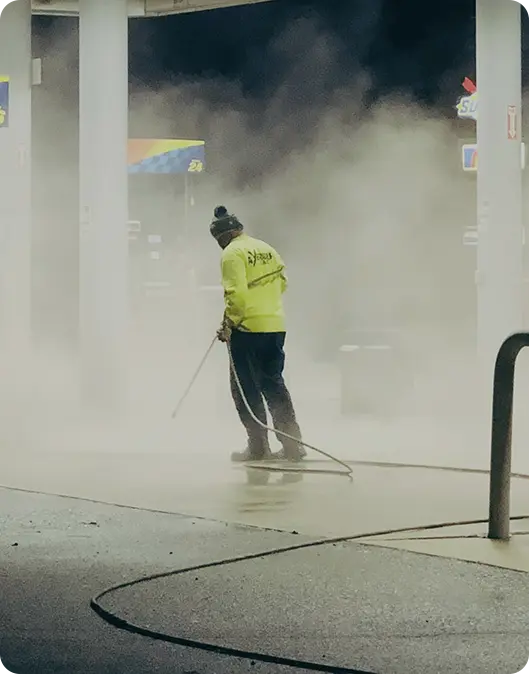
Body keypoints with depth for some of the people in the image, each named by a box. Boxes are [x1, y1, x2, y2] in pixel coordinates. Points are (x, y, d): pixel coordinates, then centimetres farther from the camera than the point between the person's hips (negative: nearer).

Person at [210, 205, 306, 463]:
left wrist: (228, 324, -10)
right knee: (273, 384, 14)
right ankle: (292, 445, 10)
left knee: (246, 389, 3)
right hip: (276, 328, 7)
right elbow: (282, 283, 20)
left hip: (248, 329, -7)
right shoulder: (267, 250, 13)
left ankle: (258, 446, 3)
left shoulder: (232, 254, -10)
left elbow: (237, 294, -19)